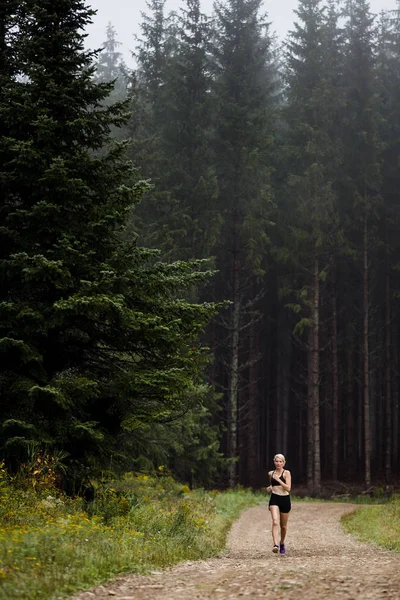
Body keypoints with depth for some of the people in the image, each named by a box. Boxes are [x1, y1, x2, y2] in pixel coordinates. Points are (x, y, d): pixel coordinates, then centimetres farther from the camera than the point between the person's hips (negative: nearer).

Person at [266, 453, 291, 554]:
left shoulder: (286, 473, -2)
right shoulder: (271, 473, 10)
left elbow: (288, 488, -13)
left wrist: (278, 479, -19)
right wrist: (269, 488, 5)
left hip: (285, 500, -1)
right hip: (274, 499, 1)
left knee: (283, 525, 12)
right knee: (275, 522, -21)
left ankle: (282, 543, 37)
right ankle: (276, 545, -33)